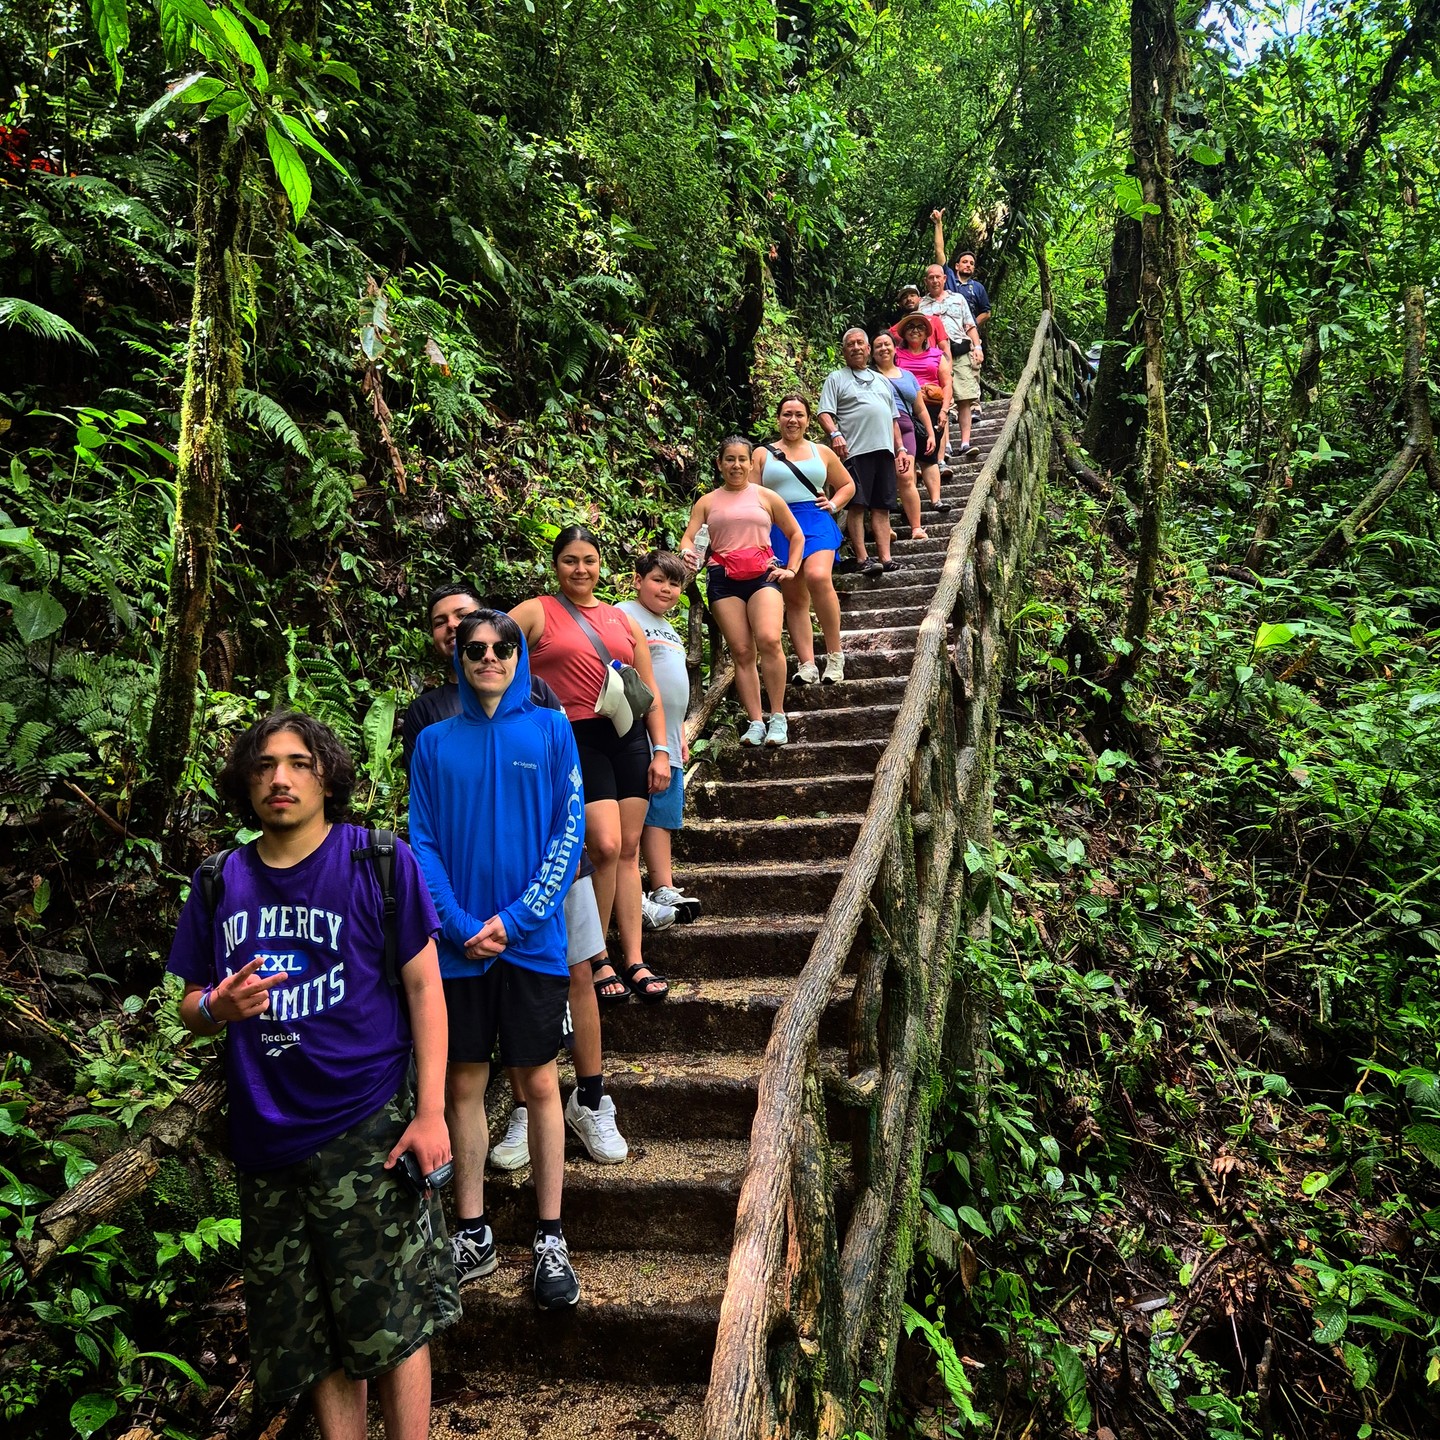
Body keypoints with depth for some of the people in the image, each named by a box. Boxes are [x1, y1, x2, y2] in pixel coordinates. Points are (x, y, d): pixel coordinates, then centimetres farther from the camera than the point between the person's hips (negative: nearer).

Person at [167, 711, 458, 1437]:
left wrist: (430, 1111, -10)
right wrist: (219, 1007, -12)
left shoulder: (379, 862, -4)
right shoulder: (219, 883, 7)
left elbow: (424, 987, -4)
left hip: (367, 1129, -4)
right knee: (310, 1337, 14)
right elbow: (191, 1008, 13)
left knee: (391, 1326, 2)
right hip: (267, 1142, 4)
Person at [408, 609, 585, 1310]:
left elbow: (569, 831, -3)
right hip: (457, 942, 2)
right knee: (463, 1085, 9)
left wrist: (517, 917, -12)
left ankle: (550, 1240, 15)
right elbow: (423, 843, 3)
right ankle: (472, 1236, 23)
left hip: (532, 938, -2)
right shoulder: (434, 741, 6)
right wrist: (463, 926, -9)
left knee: (539, 1081, 3)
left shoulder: (548, 729, 1)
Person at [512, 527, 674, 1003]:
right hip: (577, 738, -5)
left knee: (629, 850, 3)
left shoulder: (623, 621, 17)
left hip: (629, 736, 5)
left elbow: (650, 692, 18)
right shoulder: (536, 612, 4)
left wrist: (661, 751, 11)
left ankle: (634, 961, 8)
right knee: (606, 845, -15)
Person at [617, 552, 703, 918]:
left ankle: (664, 889, 12)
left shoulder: (670, 631, 24)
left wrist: (681, 734, 24)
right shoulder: (624, 615, -4)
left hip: (668, 741, 9)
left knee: (662, 816, 9)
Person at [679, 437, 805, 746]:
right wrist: (688, 553, -17)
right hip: (723, 579, 1)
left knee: (769, 640, -22)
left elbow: (796, 535, 21)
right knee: (741, 651, -5)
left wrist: (791, 569, 9)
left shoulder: (766, 497, 14)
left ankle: (778, 717, -13)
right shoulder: (707, 502, 15)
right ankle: (755, 722, -2)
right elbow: (688, 538, 6)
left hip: (763, 574, -1)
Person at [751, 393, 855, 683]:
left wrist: (833, 504, 10)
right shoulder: (762, 454, 13)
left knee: (818, 577, -28)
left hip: (817, 522, -1)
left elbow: (848, 485, 29)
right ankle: (806, 664, 0)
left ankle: (835, 653, -18)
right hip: (779, 527, 1)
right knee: (794, 599, 1)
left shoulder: (822, 453, 17)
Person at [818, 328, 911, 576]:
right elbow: (825, 414, -2)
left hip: (884, 450, 5)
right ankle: (862, 559, -8)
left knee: (882, 506, 2)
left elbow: (894, 419, 26)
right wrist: (835, 434, -21)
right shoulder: (836, 378, 10)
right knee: (858, 504, -9)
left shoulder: (882, 380, 26)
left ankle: (885, 557, 1)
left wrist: (900, 449, 17)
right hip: (855, 451, -5)